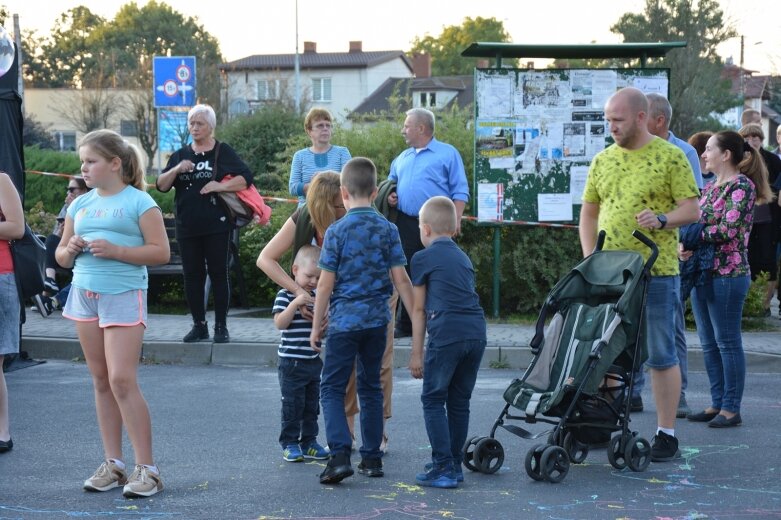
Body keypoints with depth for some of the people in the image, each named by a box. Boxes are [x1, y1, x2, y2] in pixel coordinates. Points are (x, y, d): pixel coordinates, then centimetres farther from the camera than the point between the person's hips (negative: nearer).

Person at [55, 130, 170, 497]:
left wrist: (116, 251, -18)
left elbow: (161, 252, -9)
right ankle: (112, 464, 13)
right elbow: (62, 257, 20)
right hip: (84, 295, 6)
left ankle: (146, 469, -7)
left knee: (122, 380, -12)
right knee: (101, 381, 7)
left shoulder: (138, 202, -4)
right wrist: (70, 250, -3)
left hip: (124, 296, -6)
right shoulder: (80, 205, 14)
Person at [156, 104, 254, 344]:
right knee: (192, 275, 5)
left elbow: (246, 178, -5)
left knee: (218, 273, -1)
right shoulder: (180, 155, 13)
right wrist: (177, 169, -11)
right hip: (187, 227, 4)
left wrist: (220, 186, -17)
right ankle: (199, 325, 13)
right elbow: (161, 185, 6)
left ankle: (221, 326, 4)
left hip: (217, 226, -4)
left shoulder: (223, 152, 2)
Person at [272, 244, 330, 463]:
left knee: (312, 405, 12)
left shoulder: (317, 296, 9)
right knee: (292, 405, -1)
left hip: (314, 361, 6)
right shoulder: (285, 295, -9)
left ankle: (309, 442, 21)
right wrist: (295, 303, -28)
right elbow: (280, 322, -19)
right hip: (292, 362, -6)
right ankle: (290, 444, 8)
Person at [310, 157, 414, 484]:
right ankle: (371, 458, 18)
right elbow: (400, 279, 0)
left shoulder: (337, 231, -7)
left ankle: (340, 454, -16)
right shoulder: (388, 230, 1)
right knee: (371, 387, 15)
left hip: (344, 320, -4)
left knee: (332, 387, 1)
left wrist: (316, 326, 2)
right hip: (377, 320, 4)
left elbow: (326, 284, -7)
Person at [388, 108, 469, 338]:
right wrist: (389, 196, 7)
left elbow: (460, 191, -2)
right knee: (406, 273, 5)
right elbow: (391, 183, 31)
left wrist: (456, 219, -14)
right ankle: (405, 325, 13)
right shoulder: (402, 158, 21)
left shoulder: (447, 154, 2)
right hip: (406, 222, 5)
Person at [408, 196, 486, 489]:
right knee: (459, 401, 15)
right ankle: (454, 465, 21)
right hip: (477, 332, 6)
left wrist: (416, 354, 10)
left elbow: (419, 309, 7)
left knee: (433, 400, 3)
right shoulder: (463, 258, 24)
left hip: (446, 332, -6)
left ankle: (443, 469, -2)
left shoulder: (424, 258, 6)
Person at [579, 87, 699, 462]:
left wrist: (662, 220, -23)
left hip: (656, 272, -5)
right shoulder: (603, 160, 12)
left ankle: (666, 435, 7)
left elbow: (691, 209, -4)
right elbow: (589, 212, 16)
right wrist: (590, 258, 4)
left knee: (661, 356, 0)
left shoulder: (671, 157, -2)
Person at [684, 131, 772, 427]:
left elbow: (729, 229, -18)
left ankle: (731, 408, 1)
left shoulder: (742, 186, -9)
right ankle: (717, 403, 18)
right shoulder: (710, 188, 16)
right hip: (702, 271, 8)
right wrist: (686, 246, -3)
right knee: (709, 343, 11)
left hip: (728, 273, -8)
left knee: (727, 342, -4)